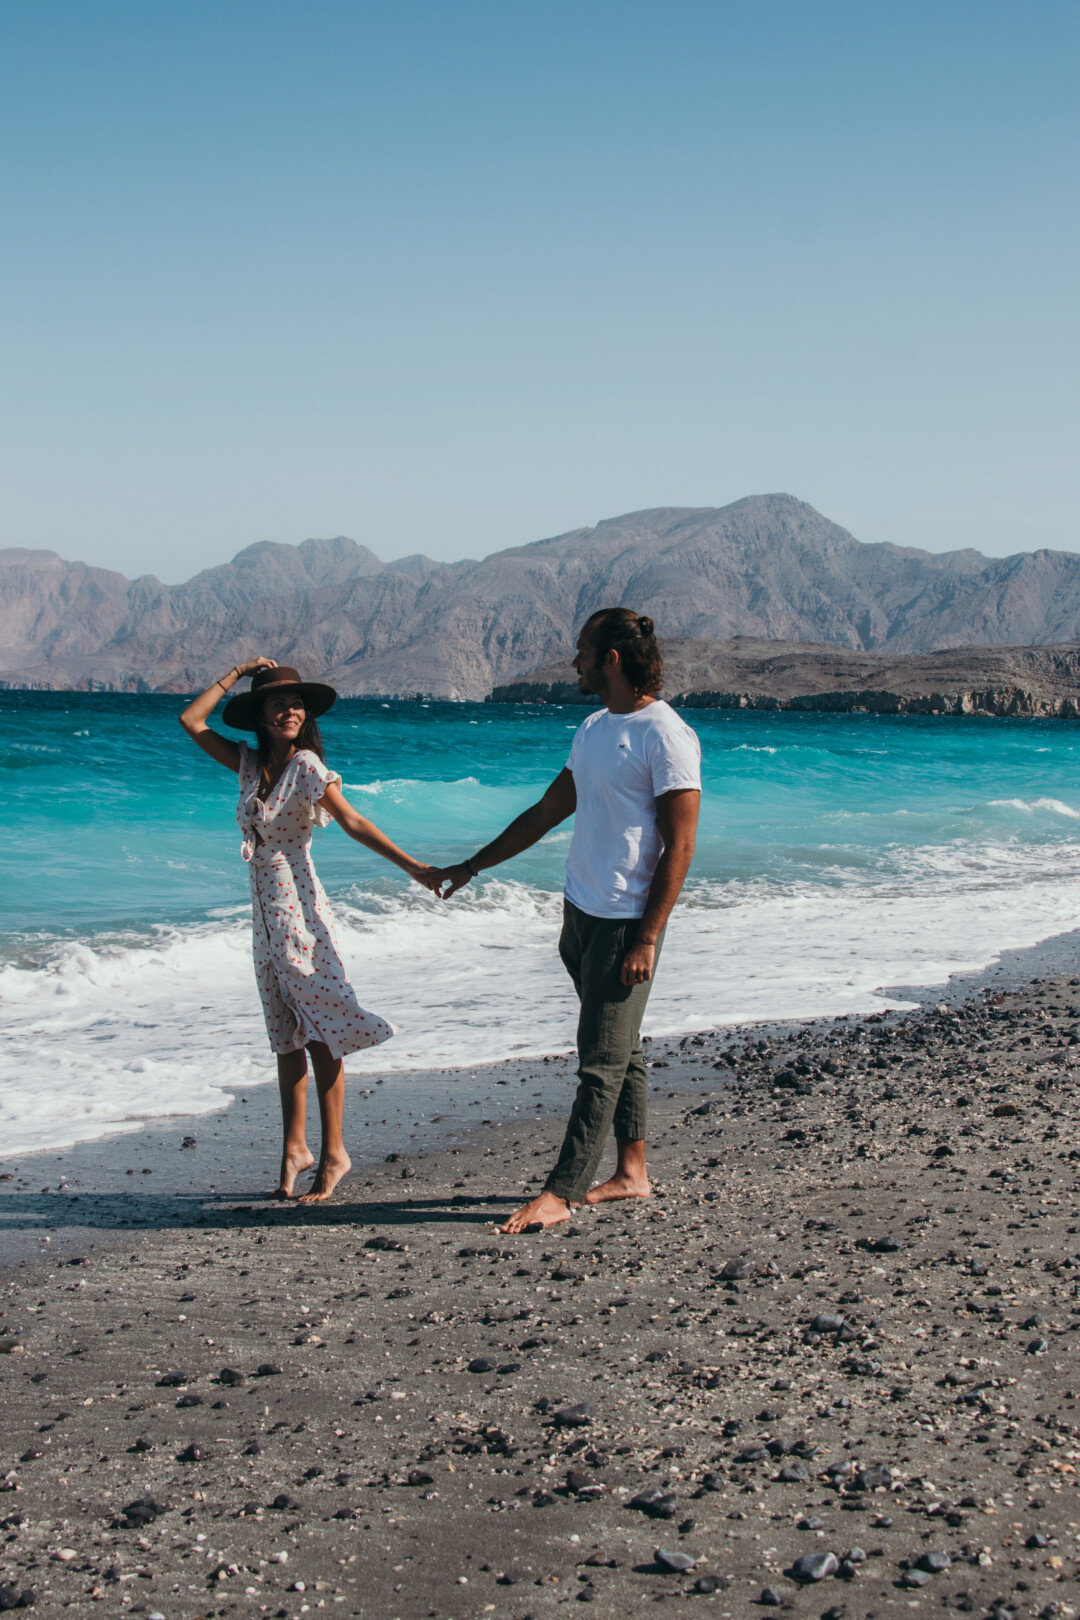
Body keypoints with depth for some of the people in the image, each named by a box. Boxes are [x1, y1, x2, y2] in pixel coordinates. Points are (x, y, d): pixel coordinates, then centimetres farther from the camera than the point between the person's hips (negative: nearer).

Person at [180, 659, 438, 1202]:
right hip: (265, 912, 7)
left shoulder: (307, 765, -10)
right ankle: (294, 1148, 16)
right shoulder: (250, 763, 8)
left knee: (321, 1033, -4)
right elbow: (192, 721, 12)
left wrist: (412, 866, -24)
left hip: (300, 910, -7)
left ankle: (332, 1153, 2)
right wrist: (238, 673, 10)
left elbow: (353, 822, -16)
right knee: (286, 1038, 10)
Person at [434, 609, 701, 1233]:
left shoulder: (667, 737, -13)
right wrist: (472, 867, 25)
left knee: (603, 1061, -5)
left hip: (628, 919, -8)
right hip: (582, 909, 8)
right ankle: (632, 1173, 21)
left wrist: (647, 937, -20)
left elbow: (679, 846, -15)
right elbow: (547, 812, 24)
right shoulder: (594, 729, 14)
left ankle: (563, 1192, -5)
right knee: (619, 1051, 14)